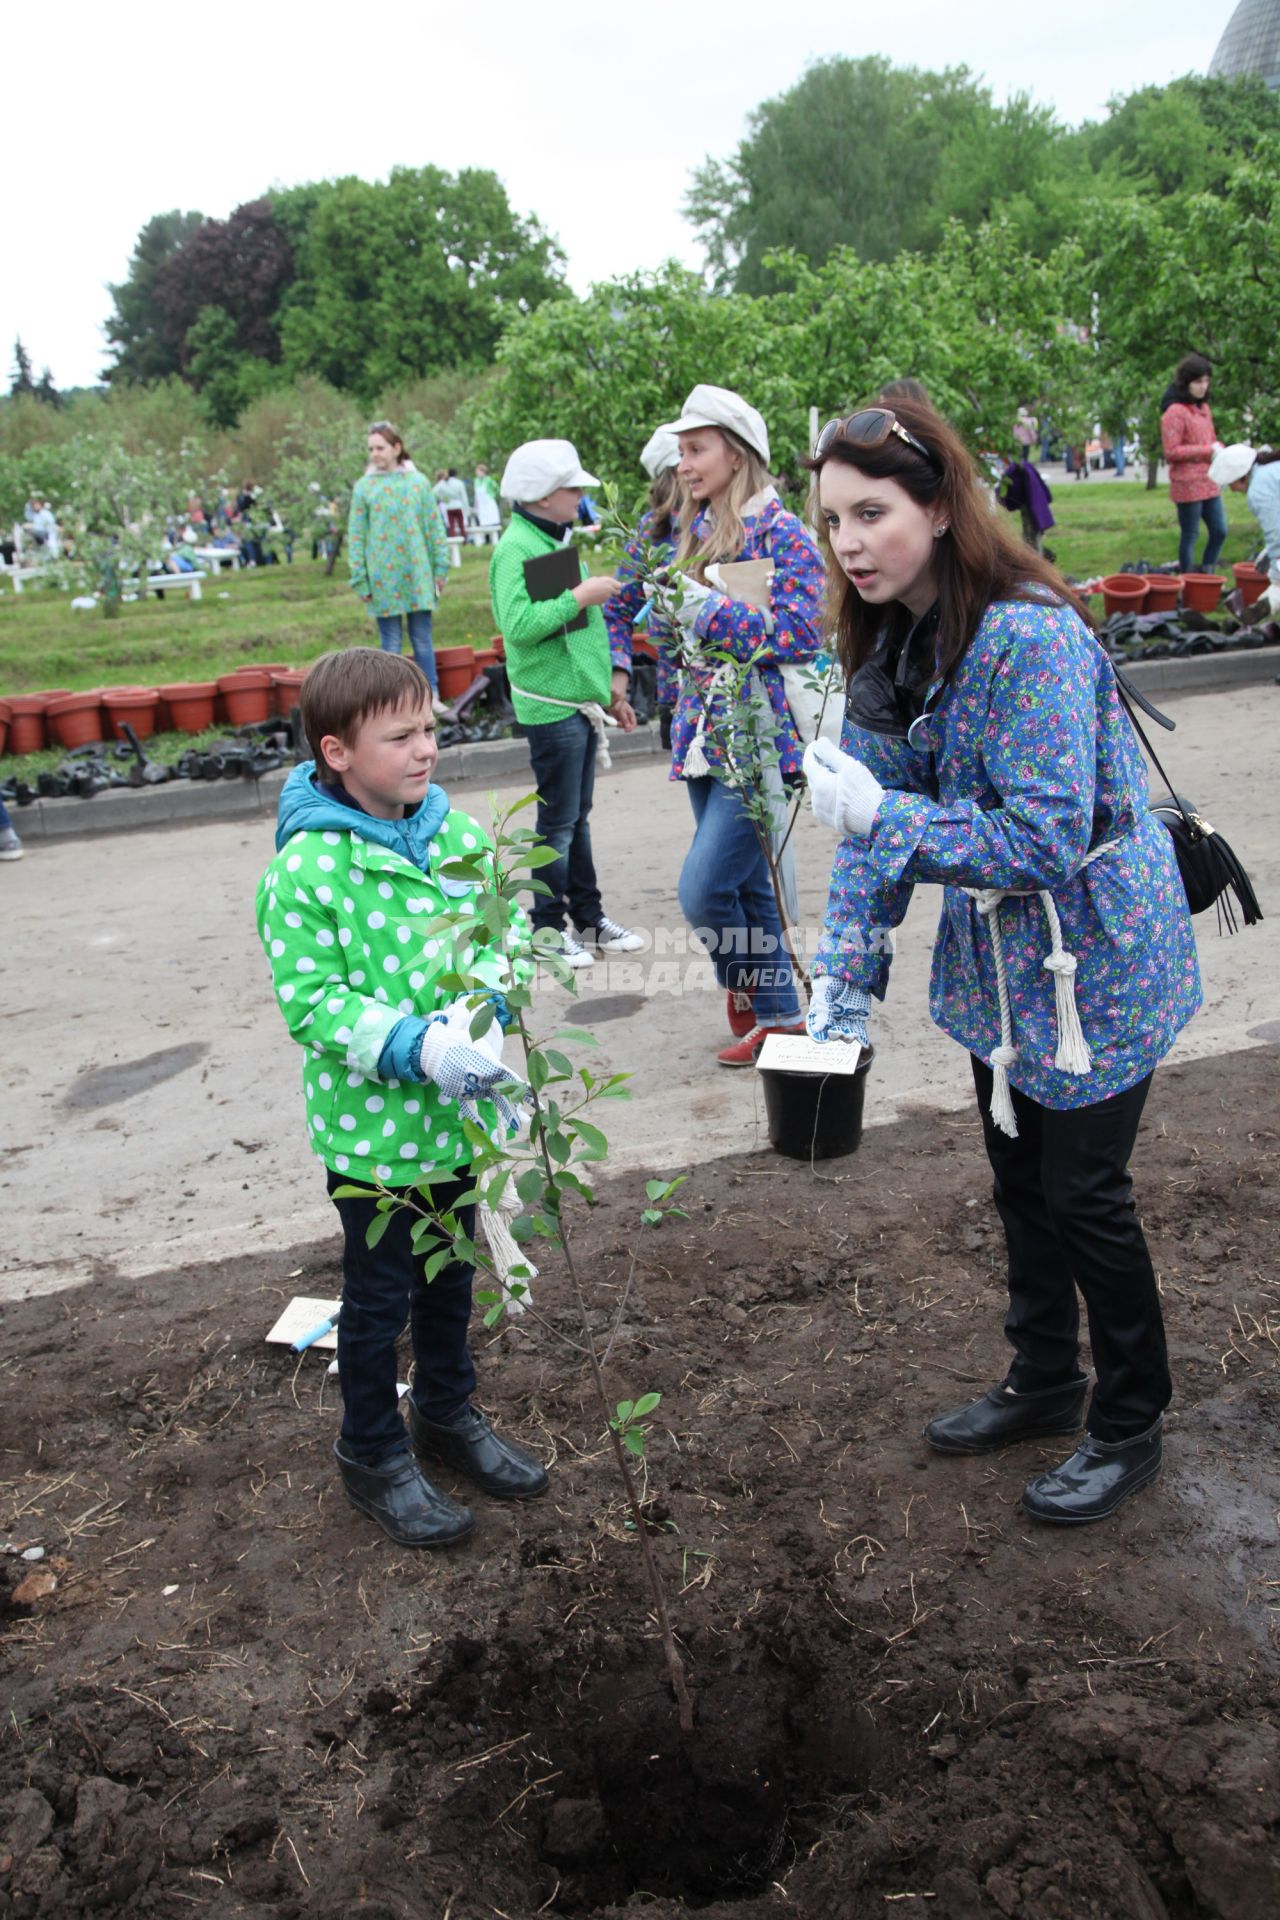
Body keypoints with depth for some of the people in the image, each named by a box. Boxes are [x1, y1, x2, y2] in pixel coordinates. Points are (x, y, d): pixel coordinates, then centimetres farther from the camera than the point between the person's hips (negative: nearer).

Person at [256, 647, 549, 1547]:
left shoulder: (457, 832, -3)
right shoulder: (307, 867, -20)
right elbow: (309, 999, -20)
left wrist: (477, 1014, -21)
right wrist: (415, 1048, -30)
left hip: (457, 1115, 6)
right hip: (373, 1126, -5)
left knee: (450, 1277, 23)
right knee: (380, 1297, 12)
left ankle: (449, 1414, 46)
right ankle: (372, 1455, 34)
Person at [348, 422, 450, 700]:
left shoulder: (418, 482, 3)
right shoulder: (364, 487, 1)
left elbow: (434, 528, 6)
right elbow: (356, 536, 1)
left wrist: (440, 568, 3)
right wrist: (360, 580, -3)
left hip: (417, 574, 1)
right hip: (383, 578, 0)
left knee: (422, 640, 7)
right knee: (391, 644, 5)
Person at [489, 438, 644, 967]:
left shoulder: (560, 541, 15)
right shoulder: (515, 550, -14)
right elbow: (518, 625, -26)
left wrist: (611, 684, 22)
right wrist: (578, 596, -22)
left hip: (583, 703, 9)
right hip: (552, 707, -9)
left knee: (577, 817, 15)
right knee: (558, 822, -2)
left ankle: (588, 917, 23)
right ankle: (549, 929, 8)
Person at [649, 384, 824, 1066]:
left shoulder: (781, 533, -10)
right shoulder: (695, 531, 12)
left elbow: (799, 637, -18)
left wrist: (709, 608, -18)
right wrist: (672, 605, 2)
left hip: (761, 740, -7)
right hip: (706, 738, 7)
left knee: (703, 889, -12)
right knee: (747, 885, 13)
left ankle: (757, 1002, 10)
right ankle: (778, 1013, 26)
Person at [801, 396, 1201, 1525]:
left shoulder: (1029, 637, -28)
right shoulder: (893, 643, -1)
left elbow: (1045, 839, -30)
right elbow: (872, 822, 0)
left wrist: (884, 819, -33)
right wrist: (844, 975, -6)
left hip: (1094, 964, -8)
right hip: (999, 963, 8)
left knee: (1085, 1194, 4)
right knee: (1021, 1178, 20)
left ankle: (1131, 1428, 28)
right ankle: (1044, 1382, 42)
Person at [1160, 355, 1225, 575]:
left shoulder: (1203, 407, 14)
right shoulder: (1175, 411, -12)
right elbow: (1171, 452, -15)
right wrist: (1208, 451, -18)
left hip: (1209, 483, 8)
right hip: (1188, 484, -8)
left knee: (1219, 532, 10)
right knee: (1189, 535, 0)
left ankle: (1206, 574, 22)